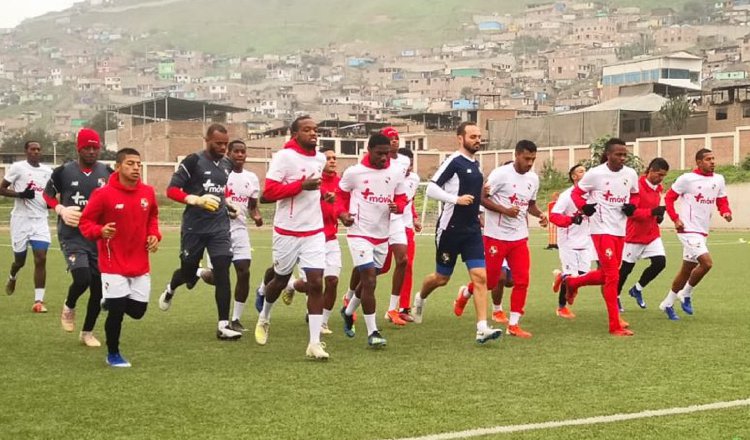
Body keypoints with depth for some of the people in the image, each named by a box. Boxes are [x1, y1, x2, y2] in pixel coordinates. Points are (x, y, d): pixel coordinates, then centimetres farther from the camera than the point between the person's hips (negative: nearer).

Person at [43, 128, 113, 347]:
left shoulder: (108, 173, 4)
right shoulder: (63, 172, -2)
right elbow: (47, 195, 10)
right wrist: (61, 210, -9)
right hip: (72, 236, -3)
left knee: (98, 287, 5)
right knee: (82, 279, -22)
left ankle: (87, 332, 24)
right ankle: (69, 307, 13)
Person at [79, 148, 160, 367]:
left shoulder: (148, 192, 0)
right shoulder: (103, 194, -15)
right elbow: (85, 222, -8)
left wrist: (154, 235, 0)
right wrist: (100, 231, -28)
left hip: (140, 264, 5)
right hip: (114, 264, -5)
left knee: (137, 311, 7)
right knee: (117, 312, -4)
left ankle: (111, 301, 40)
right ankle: (113, 355, 17)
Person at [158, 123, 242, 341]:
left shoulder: (227, 164, 9)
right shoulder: (193, 161, -9)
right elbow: (172, 190, -11)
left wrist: (227, 204, 9)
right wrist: (197, 200, -24)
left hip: (219, 227, 4)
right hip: (194, 229, -4)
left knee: (222, 272, -9)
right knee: (189, 272, 11)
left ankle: (223, 325, -8)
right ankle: (170, 289, 48)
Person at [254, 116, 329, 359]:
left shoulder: (320, 159, 8)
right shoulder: (284, 157, -13)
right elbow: (269, 192, -20)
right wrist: (302, 185, -25)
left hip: (314, 232, 4)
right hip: (288, 232, -4)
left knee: (316, 283, -8)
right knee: (281, 280, 14)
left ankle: (314, 343, -6)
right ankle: (264, 318, 44)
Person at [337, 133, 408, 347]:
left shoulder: (396, 172, 1)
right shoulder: (353, 172, -8)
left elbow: (401, 198, 10)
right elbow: (341, 195, 7)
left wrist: (397, 207, -13)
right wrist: (342, 213, -11)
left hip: (382, 235, 5)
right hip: (359, 233, -5)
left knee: (368, 280, 18)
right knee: (369, 280, -14)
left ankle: (348, 312, 45)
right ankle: (372, 332, -8)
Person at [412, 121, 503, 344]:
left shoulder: (475, 164, 12)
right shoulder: (454, 161, -12)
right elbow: (431, 189, -17)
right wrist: (456, 199, -25)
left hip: (472, 230, 6)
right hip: (450, 228, -6)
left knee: (480, 277, -8)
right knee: (442, 278, 9)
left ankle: (482, 328, -12)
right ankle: (420, 297, 42)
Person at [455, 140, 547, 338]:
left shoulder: (533, 178, 8)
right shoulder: (501, 173, -13)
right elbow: (482, 198, -12)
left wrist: (539, 214, 0)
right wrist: (505, 210, -23)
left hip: (520, 237, 5)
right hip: (496, 236, -5)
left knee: (522, 281, -4)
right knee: (490, 281, 5)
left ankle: (513, 325, 4)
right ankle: (464, 294, 36)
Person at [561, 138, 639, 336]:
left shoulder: (631, 174, 3)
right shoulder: (595, 174, -10)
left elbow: (635, 195, 20)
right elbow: (576, 193, 2)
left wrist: (632, 206, -2)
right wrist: (585, 207, -16)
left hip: (620, 230, 6)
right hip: (602, 229, -6)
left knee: (606, 274, 14)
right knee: (612, 276, -9)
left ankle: (571, 281, 40)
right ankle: (615, 325, -3)